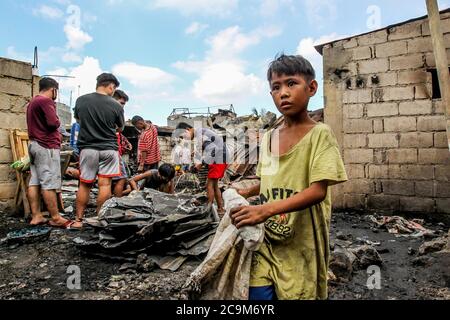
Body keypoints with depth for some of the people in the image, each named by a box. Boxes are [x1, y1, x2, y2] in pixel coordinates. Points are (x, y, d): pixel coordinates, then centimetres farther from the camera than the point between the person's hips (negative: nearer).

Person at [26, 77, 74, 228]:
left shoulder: (32, 102, 21)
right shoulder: (46, 101, -12)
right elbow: (53, 123, -20)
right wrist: (57, 122, 1)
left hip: (34, 145, 10)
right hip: (47, 146, -10)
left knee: (34, 182, 7)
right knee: (49, 183, -8)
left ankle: (36, 216, 10)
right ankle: (55, 218, -4)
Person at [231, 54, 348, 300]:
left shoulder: (320, 134, -10)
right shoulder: (268, 138, 7)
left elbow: (318, 191, -20)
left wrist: (267, 209, -30)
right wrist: (246, 192, 3)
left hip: (301, 246, -3)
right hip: (266, 240, 4)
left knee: (298, 294, 9)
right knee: (257, 291, -1)